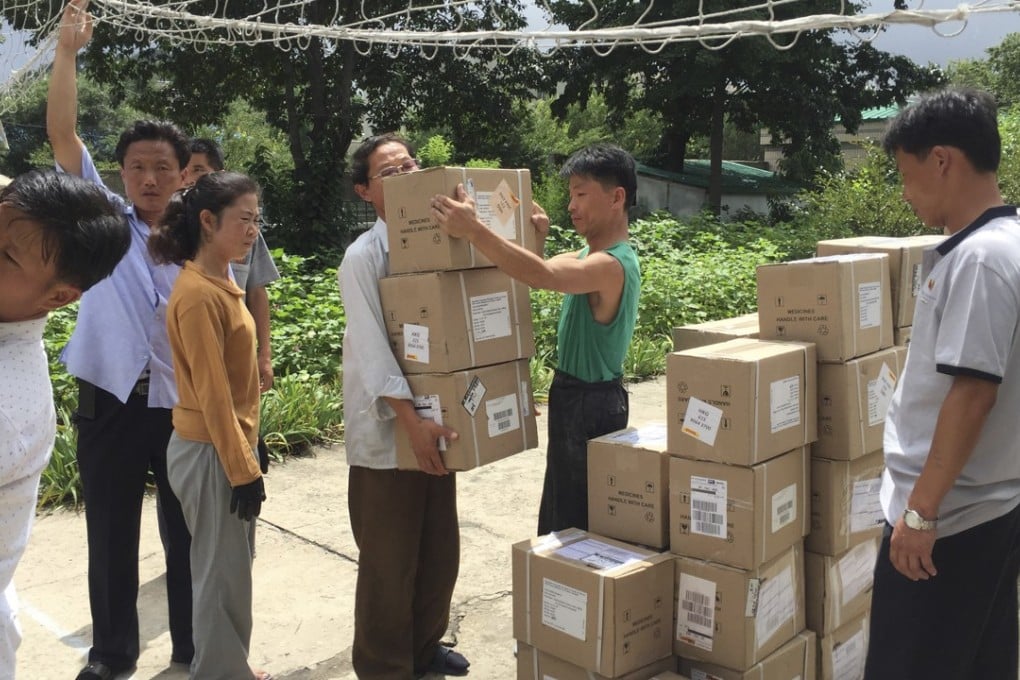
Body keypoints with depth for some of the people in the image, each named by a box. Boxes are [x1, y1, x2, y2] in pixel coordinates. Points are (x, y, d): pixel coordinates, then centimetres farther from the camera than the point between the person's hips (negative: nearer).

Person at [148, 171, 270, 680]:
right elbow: (212, 394, -21)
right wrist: (243, 470, -19)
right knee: (223, 575, 3)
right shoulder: (198, 294, -20)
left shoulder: (220, 285, 9)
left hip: (228, 446, 9)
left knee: (231, 569, 19)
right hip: (211, 453, -9)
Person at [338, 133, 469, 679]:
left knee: (440, 550, 18)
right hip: (385, 433, -6)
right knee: (389, 561, 5)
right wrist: (409, 419, -27)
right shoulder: (363, 256, -12)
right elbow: (372, 348, -20)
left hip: (436, 421, 6)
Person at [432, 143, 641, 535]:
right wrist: (537, 238, -7)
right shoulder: (592, 255, 10)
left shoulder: (613, 265, -24)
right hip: (579, 398, 10)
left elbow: (542, 276, -40)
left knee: (575, 529, 0)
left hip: (590, 406, -10)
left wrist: (473, 230, -46)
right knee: (562, 521, 21)